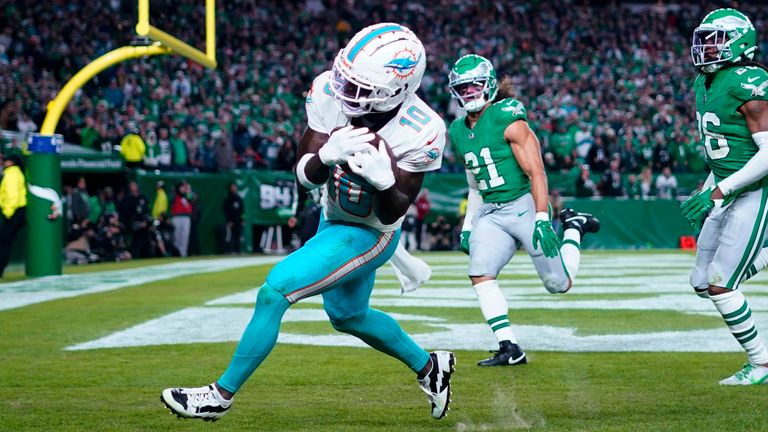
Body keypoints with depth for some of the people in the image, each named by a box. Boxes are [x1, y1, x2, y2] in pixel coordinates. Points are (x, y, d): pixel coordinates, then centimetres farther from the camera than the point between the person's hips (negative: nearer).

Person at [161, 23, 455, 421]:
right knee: (346, 315, 25)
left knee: (275, 292, -16)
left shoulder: (418, 133, -32)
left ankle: (221, 395, -2)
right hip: (333, 219, 7)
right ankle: (428, 367, 49)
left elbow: (392, 214, -23)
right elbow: (305, 175, -19)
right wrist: (327, 155, -42)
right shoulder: (330, 93, -22)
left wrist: (384, 179, -45)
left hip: (368, 234, -7)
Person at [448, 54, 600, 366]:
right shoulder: (458, 131, 10)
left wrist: (542, 220, -23)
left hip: (524, 205, -6)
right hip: (491, 214, 6)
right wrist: (467, 227, 15)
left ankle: (573, 228, 29)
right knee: (479, 273, -19)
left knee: (559, 284, 0)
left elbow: (536, 172, -16)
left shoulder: (507, 118, -12)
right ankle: (510, 349, -16)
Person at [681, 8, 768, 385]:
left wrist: (717, 192, -25)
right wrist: (708, 189, 18)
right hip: (726, 193, 9)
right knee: (702, 284, 10)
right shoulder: (705, 84, 9)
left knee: (720, 285, -8)